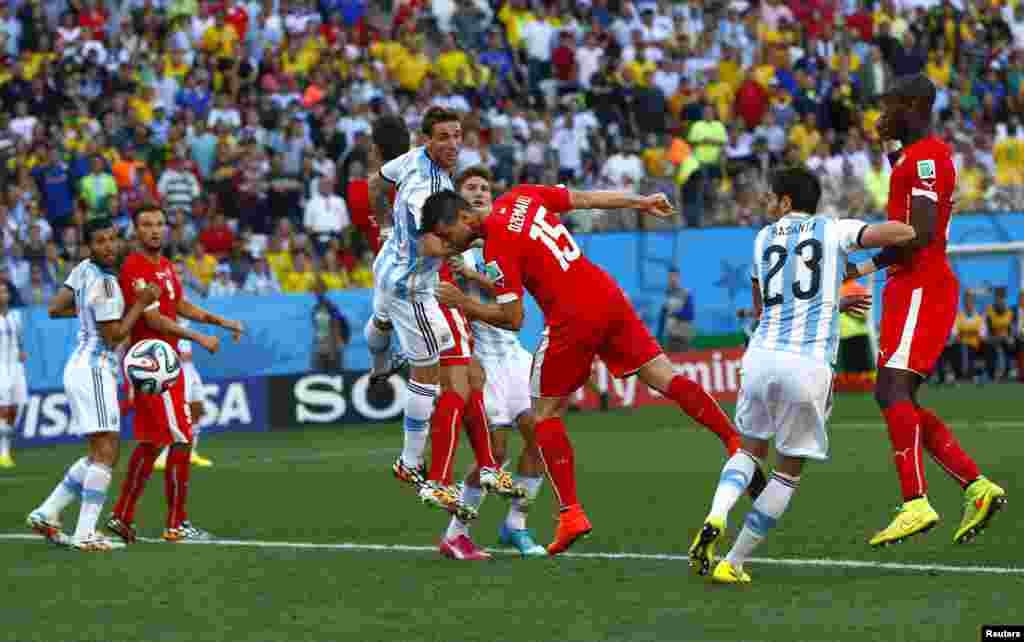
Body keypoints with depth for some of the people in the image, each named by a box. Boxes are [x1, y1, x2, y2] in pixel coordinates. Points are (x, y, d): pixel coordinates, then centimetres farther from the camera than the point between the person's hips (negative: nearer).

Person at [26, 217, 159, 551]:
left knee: (103, 454, 15)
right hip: (94, 369, -9)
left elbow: (55, 309, 14)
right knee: (105, 452, -10)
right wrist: (140, 303, -7)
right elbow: (113, 335, -15)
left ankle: (47, 513, 14)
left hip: (81, 367, 9)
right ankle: (86, 534, -15)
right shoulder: (104, 283, -17)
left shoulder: (83, 270, 8)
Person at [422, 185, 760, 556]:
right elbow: (584, 199, 15)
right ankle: (734, 440, 0)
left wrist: (462, 303, -2)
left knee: (546, 414, 7)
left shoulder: (497, 250, -13)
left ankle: (570, 514, 1)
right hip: (608, 296, 7)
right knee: (663, 377, 9)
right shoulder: (519, 197, 6)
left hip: (572, 320, -7)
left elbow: (512, 319, -12)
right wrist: (641, 203, 26)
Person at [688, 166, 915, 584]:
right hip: (810, 366, -3)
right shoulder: (834, 231, 7)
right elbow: (904, 233, -1)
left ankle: (715, 519, -5)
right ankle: (733, 563, 11)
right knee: (788, 471, 14)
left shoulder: (764, 239, 17)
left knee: (751, 450, 24)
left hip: (762, 357, 3)